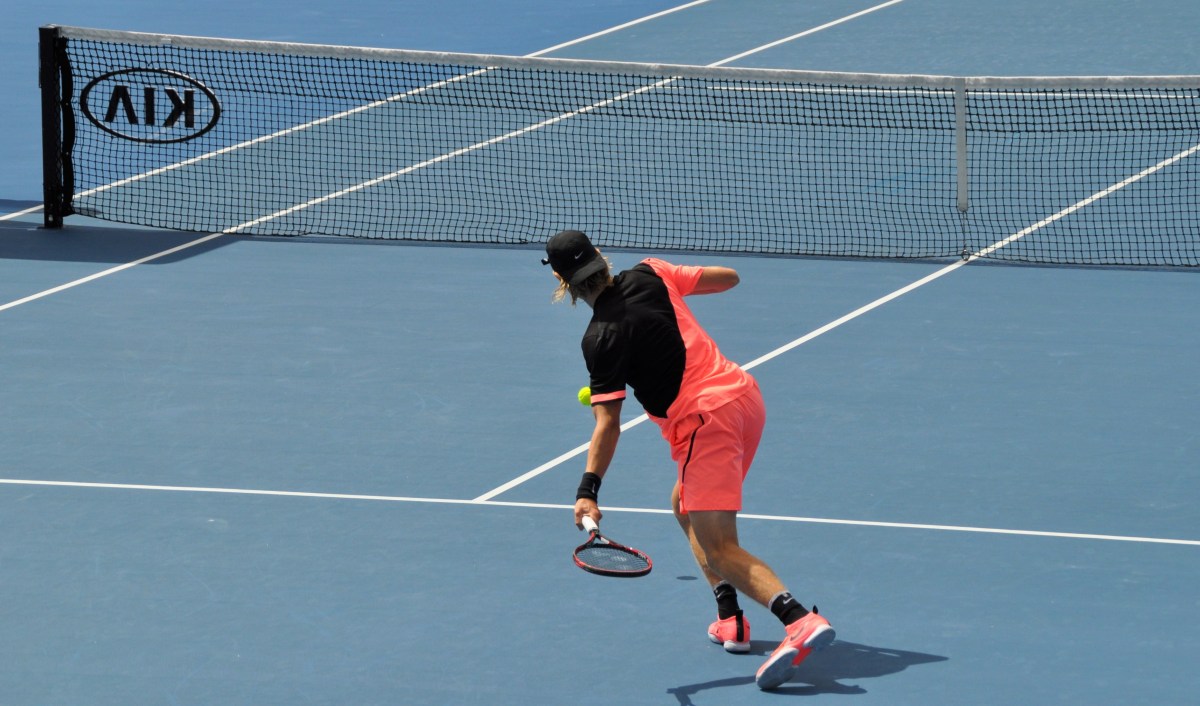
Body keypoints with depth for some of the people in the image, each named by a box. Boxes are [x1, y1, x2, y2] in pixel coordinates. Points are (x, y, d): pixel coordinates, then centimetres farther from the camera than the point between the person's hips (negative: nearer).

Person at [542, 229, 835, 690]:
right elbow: (729, 278, 19)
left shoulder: (601, 340, -11)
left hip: (704, 421, -8)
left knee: (719, 549, -13)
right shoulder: (650, 275, 6)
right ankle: (730, 619, 21)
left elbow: (608, 424, -17)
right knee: (686, 507, 28)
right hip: (744, 393, 8)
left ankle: (801, 621, -35)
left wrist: (588, 491, -20)